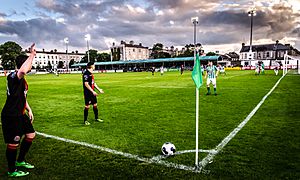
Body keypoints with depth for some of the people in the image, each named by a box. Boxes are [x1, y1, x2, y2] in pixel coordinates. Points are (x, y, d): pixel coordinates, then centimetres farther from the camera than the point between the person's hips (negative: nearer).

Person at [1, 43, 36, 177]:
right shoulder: (13, 76, -19)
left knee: (31, 134, 18)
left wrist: (29, 110, 17)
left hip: (19, 114, 10)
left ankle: (20, 161, 36)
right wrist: (32, 54, -35)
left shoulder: (21, 79, 13)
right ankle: (12, 171, 22)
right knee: (13, 143, 3)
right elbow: (22, 71, -46)